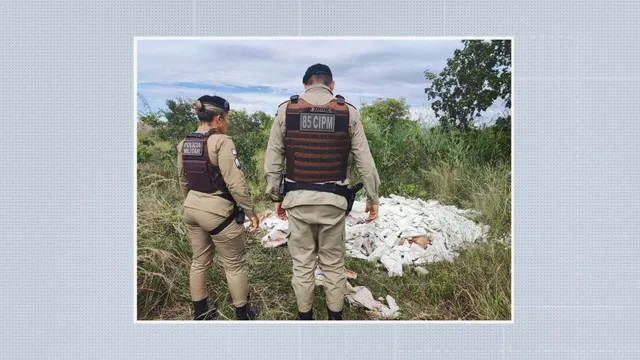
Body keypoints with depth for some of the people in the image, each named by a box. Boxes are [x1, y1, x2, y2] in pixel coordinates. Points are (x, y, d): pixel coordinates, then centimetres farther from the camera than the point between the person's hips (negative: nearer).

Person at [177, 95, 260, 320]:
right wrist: (250, 211, -14)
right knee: (235, 265, 9)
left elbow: (183, 181, 14)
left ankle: (200, 313, 33)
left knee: (199, 261, 19)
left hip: (192, 209, 8)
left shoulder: (184, 144, 5)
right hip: (217, 211, -7)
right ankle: (242, 314, 22)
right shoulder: (221, 142, -19)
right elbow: (235, 182, -22)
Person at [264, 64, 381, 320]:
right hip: (333, 200, 0)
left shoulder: (286, 110, 0)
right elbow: (365, 161, 0)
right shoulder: (348, 112, 0)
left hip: (298, 199, 0)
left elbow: (272, 161, 2)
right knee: (334, 264, 14)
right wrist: (373, 197, 10)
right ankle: (335, 316, 28)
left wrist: (276, 197, 12)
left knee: (302, 263, 14)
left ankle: (304, 317, 28)